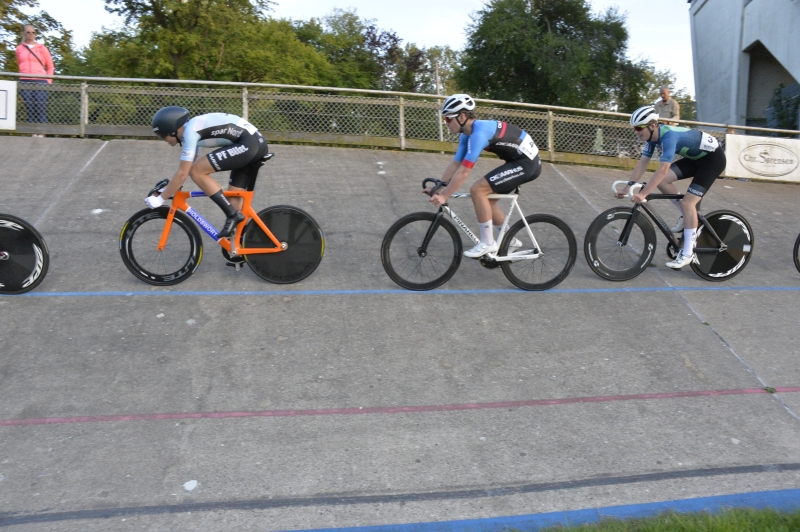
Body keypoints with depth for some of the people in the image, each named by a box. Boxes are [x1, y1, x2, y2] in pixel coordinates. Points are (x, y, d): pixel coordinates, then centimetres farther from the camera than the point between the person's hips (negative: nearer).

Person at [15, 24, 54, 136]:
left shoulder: (41, 48, 7)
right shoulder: (19, 48, 13)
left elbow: (50, 67, 9)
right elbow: (20, 65, 22)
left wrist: (48, 81, 0)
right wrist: (22, 76, 13)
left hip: (40, 81, -2)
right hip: (25, 82, 2)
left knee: (40, 107, -10)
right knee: (29, 107, -2)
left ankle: (41, 133, -10)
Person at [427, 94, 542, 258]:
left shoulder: (479, 133, -24)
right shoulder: (467, 134, 6)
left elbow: (463, 172, -26)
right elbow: (454, 165, 10)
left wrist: (444, 196, -21)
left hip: (527, 163, -10)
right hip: (520, 161, 10)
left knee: (477, 190, -17)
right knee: (486, 200, 13)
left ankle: (488, 243, -7)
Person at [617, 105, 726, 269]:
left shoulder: (669, 135, -33)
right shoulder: (653, 135, -8)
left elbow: (663, 170, -41)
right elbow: (642, 163, -5)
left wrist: (643, 194, -44)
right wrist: (627, 188, -9)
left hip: (713, 158, -9)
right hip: (695, 157, 9)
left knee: (687, 202, -17)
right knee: (662, 181, -7)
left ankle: (688, 253, -10)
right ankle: (688, 216, 11)